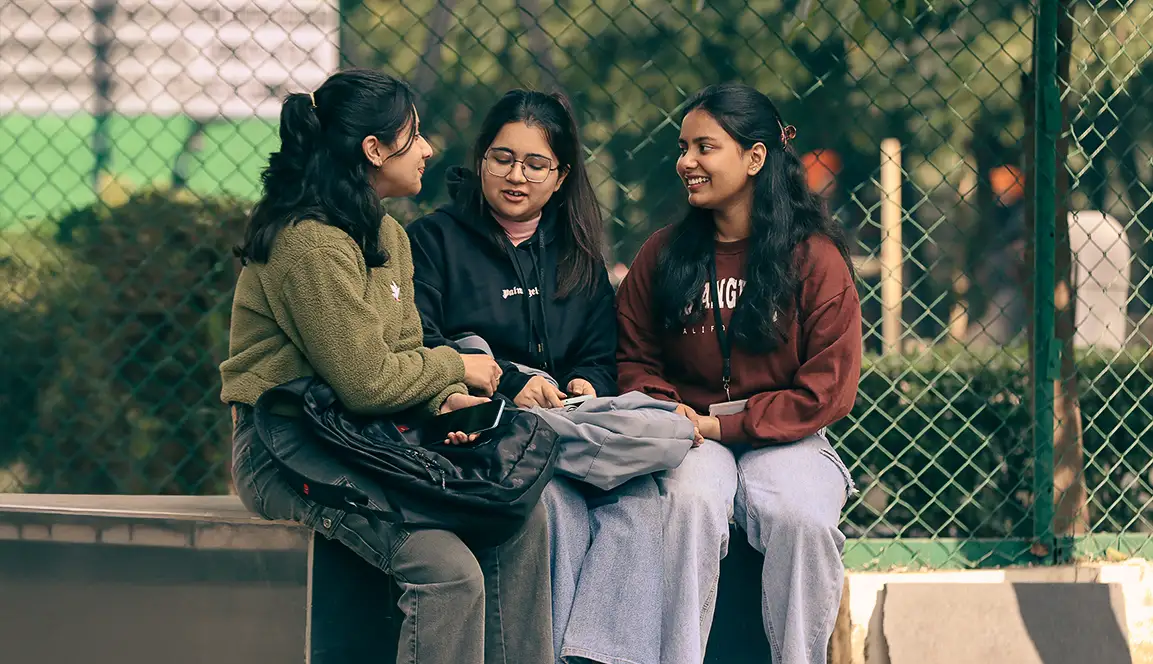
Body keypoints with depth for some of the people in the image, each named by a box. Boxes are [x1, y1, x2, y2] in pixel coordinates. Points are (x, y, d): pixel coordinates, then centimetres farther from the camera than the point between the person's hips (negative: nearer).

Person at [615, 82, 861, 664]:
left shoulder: (816, 259, 0)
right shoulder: (662, 255, 9)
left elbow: (827, 391, -4)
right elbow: (635, 360, 15)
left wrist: (720, 424, -10)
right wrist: (665, 410, -8)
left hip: (785, 440, -1)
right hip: (692, 442, 1)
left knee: (802, 517, -34)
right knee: (692, 501, -34)